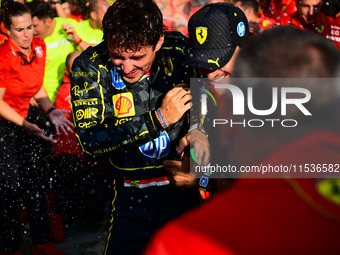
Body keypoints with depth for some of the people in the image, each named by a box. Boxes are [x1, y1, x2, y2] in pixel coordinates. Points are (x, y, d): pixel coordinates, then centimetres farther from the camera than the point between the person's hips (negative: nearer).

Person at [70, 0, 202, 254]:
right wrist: (159, 119, -26)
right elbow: (90, 143, -22)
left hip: (188, 190, 2)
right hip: (134, 204, -1)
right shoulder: (89, 68, -15)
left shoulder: (179, 50, -9)